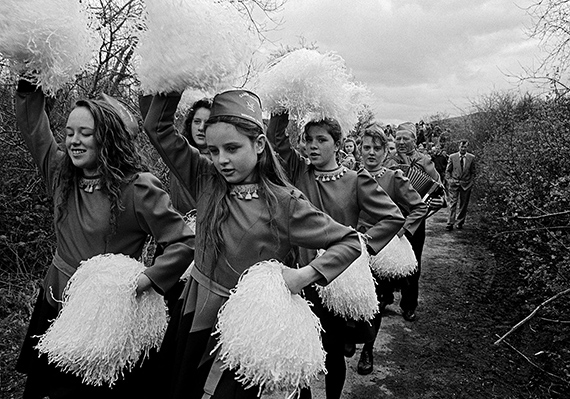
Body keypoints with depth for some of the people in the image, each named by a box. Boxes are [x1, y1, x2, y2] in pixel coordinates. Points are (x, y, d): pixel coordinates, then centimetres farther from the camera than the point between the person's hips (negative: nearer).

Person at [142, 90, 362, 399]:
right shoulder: (206, 180, -2)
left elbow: (350, 242, -10)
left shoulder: (284, 203, -14)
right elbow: (158, 129, -1)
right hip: (194, 314, 5)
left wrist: (304, 274, -21)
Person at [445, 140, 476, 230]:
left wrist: (471, 182, -1)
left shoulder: (471, 157, 4)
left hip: (466, 184, 1)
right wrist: (449, 180, -6)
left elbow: (473, 172, 9)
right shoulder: (452, 157, 2)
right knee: (453, 203, -6)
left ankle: (460, 222, 19)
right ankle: (450, 223, -6)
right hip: (454, 183, -1)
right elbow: (447, 171, 7)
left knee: (463, 204, 7)